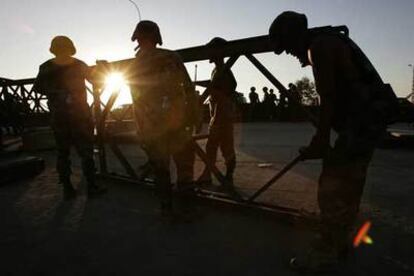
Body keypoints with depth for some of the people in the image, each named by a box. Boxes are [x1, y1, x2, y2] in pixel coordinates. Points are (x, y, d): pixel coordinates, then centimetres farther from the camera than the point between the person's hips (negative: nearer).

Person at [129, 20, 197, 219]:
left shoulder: (133, 68, 6)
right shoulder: (171, 57, -2)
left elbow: (137, 102, 10)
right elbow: (189, 88, -5)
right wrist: (193, 115, 1)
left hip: (152, 128, 3)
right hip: (177, 122, -2)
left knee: (160, 169, 14)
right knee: (184, 166, 8)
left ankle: (167, 208, 19)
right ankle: (183, 208, 9)